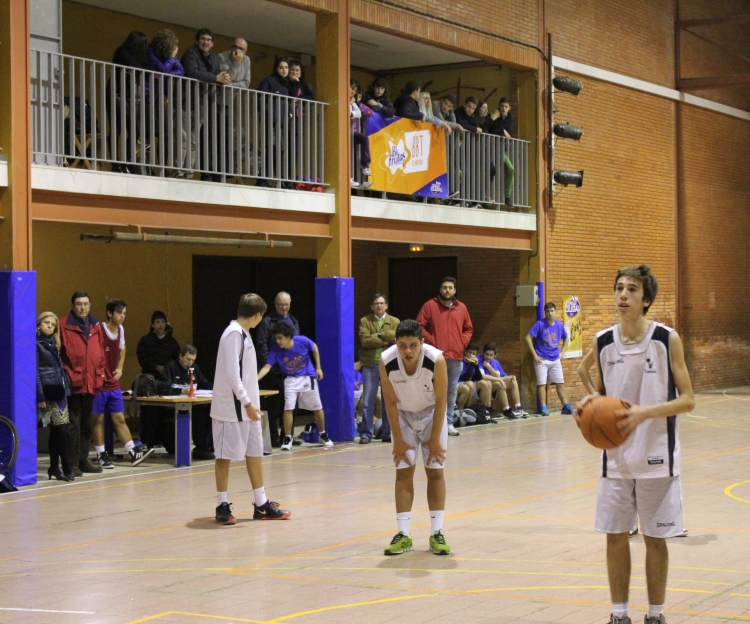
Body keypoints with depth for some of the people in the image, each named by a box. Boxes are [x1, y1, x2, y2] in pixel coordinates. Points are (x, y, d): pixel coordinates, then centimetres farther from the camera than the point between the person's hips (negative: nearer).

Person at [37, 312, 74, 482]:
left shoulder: (53, 343, 18)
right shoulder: (36, 343, -6)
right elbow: (35, 372, -11)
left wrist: (65, 388, 11)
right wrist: (40, 396, -16)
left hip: (59, 391, 8)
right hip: (49, 393, -8)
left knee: (56, 432, 9)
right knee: (60, 431, -8)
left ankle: (54, 468, 14)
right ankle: (67, 469, -5)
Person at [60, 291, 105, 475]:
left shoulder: (96, 327, 12)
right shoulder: (65, 327, -5)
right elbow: (59, 353, -6)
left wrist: (100, 374, 10)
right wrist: (66, 375, -10)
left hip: (91, 383, 6)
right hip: (73, 383, -6)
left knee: (86, 423, 13)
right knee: (73, 424, -5)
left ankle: (83, 460, 22)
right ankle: (72, 463, -2)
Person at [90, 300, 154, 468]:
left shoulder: (120, 329, 7)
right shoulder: (98, 330, -15)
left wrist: (120, 368, 10)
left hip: (114, 384, 6)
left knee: (119, 418, 8)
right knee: (98, 419, 3)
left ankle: (133, 452, 5)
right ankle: (101, 455, 10)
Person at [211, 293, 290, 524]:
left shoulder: (243, 334, 14)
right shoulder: (233, 334, -16)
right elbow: (231, 373, -22)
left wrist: (251, 403, 14)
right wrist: (247, 402, -21)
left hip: (246, 407, 10)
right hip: (231, 408, -10)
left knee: (255, 453, 11)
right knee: (224, 455, 0)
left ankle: (261, 505, 17)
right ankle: (222, 506, 7)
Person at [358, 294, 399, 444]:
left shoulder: (395, 322, 8)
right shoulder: (365, 321, 4)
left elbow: (397, 336, -11)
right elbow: (365, 340, -11)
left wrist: (380, 335, -13)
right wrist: (386, 342, -10)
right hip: (370, 365, -1)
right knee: (368, 401, -2)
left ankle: (387, 433, 13)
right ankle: (366, 434, 2)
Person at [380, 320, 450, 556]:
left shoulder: (436, 360, -31)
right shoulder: (387, 361, -28)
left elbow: (440, 401, -19)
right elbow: (390, 402, -15)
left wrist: (435, 439, -15)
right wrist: (398, 440, -12)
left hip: (431, 413, -1)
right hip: (403, 415, 1)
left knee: (435, 470, -3)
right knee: (403, 471, -5)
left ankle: (436, 533, 3)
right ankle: (404, 534, -1)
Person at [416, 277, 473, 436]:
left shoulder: (461, 308, 11)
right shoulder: (430, 306, 1)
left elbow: (469, 329, 19)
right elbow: (420, 326, -2)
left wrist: (463, 342, 3)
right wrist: (431, 341, -9)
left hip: (456, 356, 4)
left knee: (452, 390, 9)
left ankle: (449, 423, 15)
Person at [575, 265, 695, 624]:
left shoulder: (667, 340, -11)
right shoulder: (602, 342, -1)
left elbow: (688, 400, -10)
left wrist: (644, 412, -24)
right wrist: (592, 401, -7)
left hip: (656, 457, -3)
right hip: (615, 456, 3)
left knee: (655, 538, 7)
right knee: (615, 536, 7)